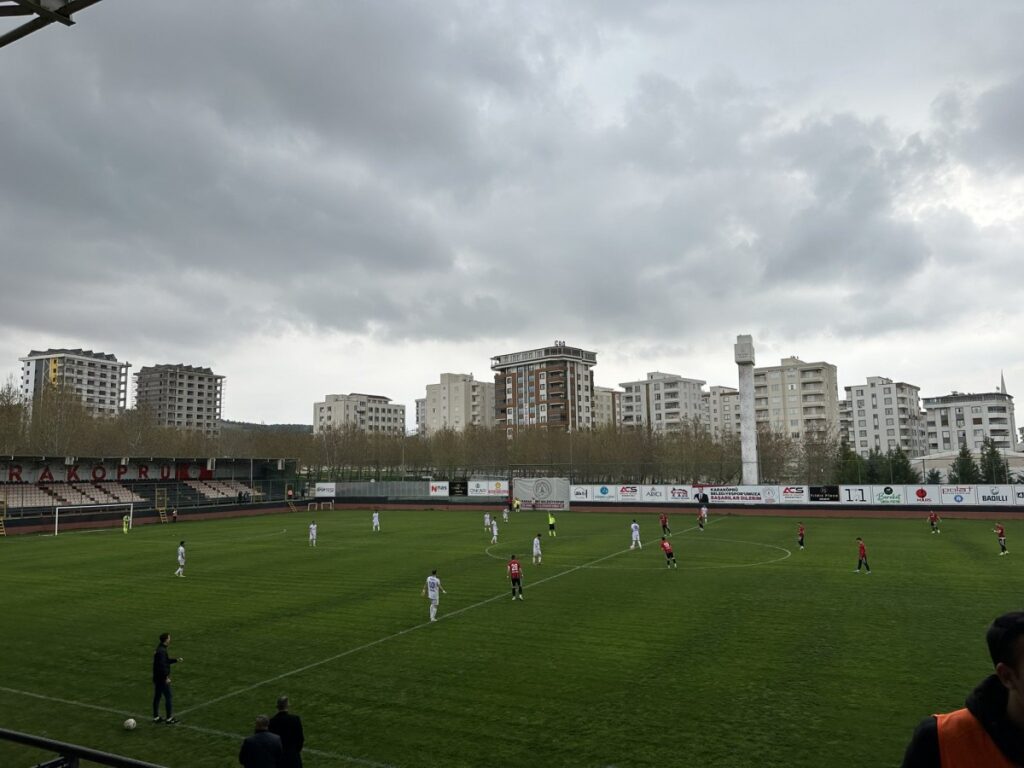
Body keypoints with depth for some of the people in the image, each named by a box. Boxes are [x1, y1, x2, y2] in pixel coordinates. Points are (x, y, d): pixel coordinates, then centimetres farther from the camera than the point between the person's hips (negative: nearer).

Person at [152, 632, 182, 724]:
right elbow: (162, 665, -27)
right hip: (162, 678, -10)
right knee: (168, 697, -1)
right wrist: (166, 677, -23)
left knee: (157, 697, 16)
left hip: (157, 678, 10)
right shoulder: (162, 651, -22)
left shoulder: (160, 649, 9)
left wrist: (176, 660, 22)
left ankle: (156, 717, 24)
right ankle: (169, 718, 6)